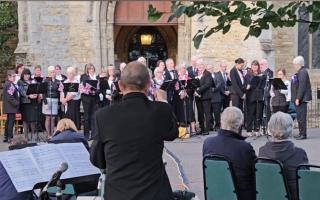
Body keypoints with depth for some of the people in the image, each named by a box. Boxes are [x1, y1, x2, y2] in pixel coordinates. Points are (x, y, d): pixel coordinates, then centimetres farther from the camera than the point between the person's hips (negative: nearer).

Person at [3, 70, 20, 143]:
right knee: (11, 121, -7)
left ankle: (6, 137, 19)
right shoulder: (9, 85, -16)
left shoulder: (9, 84, 16)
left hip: (9, 107, 11)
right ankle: (9, 137, -5)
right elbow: (10, 97, -22)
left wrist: (17, 102, 15)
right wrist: (16, 103, -17)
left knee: (8, 121, 14)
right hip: (11, 107, -11)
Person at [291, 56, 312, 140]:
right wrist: (296, 98, 21)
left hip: (302, 98, -11)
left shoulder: (303, 72, -16)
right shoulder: (299, 72, 16)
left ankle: (303, 134, -4)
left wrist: (298, 98, -22)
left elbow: (302, 87, -22)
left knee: (301, 117, -7)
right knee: (299, 117, 15)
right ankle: (301, 133, 21)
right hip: (299, 98, 11)